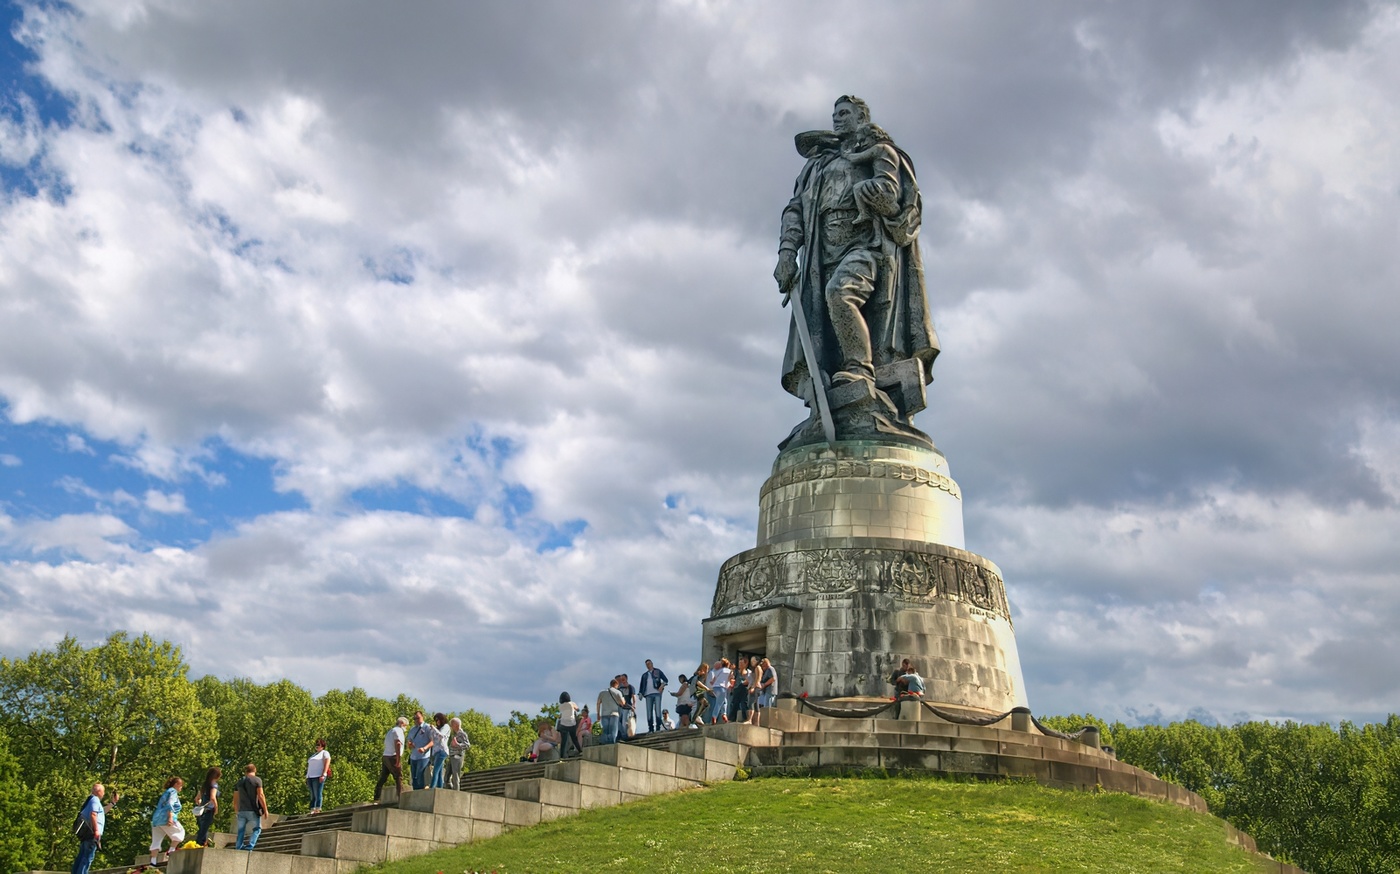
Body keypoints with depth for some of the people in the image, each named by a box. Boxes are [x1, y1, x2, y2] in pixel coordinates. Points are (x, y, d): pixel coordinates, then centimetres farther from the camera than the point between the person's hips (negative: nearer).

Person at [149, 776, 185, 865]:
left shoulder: (166, 792, 26)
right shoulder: (173, 792, 0)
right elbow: (170, 804, -15)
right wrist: (170, 817, -24)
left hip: (156, 819, 9)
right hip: (165, 819, -9)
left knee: (156, 841, 4)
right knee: (179, 832, 5)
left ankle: (153, 861, -1)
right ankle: (171, 851, -6)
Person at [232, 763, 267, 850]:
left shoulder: (239, 781, 13)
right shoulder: (257, 780, -3)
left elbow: (235, 799, 16)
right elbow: (260, 796, -10)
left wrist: (236, 811, 26)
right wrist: (265, 810, -5)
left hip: (241, 811, 5)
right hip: (253, 810, -5)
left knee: (241, 830, 12)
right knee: (256, 829, 4)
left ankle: (238, 848, 8)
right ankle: (249, 846, -13)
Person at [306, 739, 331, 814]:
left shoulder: (325, 753, 4)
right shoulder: (314, 754, 27)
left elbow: (327, 764, -8)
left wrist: (323, 775, -19)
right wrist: (307, 778, 15)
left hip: (318, 777, -7)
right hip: (310, 777, 7)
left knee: (317, 794, -13)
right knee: (312, 795, 2)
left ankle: (317, 810, -17)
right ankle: (312, 810, -1)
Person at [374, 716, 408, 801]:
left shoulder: (390, 731, 22)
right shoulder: (398, 730, -7)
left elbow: (386, 744, 19)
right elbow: (398, 744, -18)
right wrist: (398, 760, -19)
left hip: (385, 756, 8)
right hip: (393, 757, -8)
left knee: (382, 778, 8)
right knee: (399, 778, -4)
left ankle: (376, 798, 8)